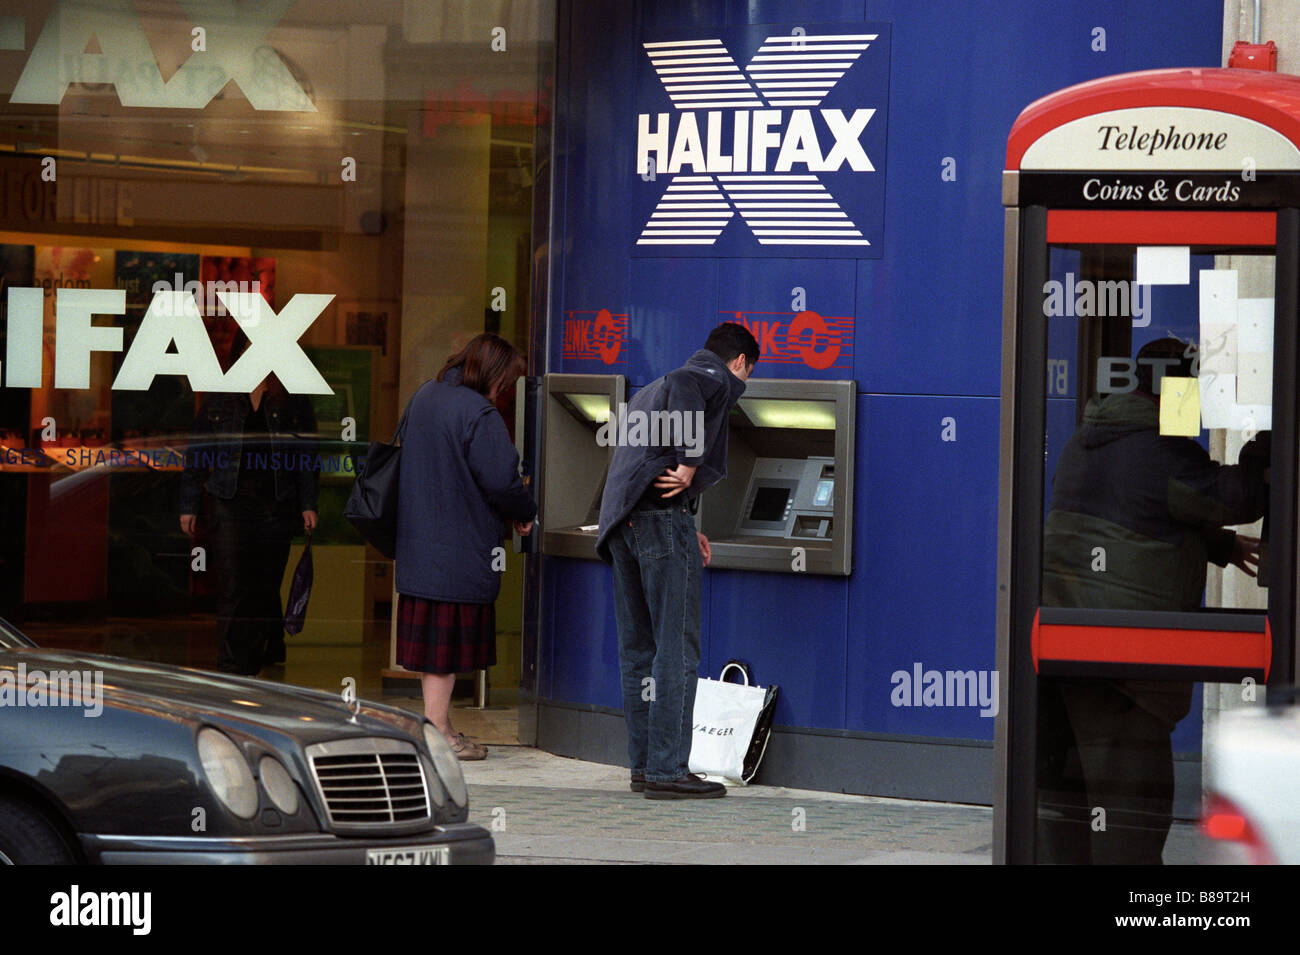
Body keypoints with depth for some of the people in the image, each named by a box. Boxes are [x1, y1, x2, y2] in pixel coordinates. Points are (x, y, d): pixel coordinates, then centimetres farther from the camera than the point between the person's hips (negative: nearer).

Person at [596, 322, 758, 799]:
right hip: (662, 518, -9)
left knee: (639, 650, 12)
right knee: (677, 648, -6)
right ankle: (667, 770, -9)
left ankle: (644, 766, 14)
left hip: (621, 523, 9)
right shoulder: (720, 380, 2)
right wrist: (689, 462, -21)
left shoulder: (648, 390, 30)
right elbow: (682, 384, -22)